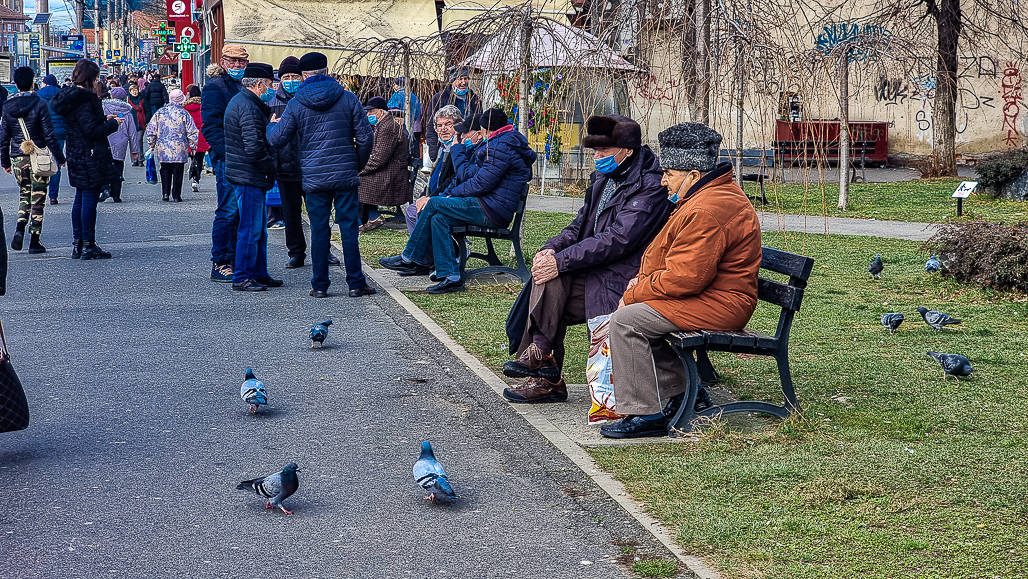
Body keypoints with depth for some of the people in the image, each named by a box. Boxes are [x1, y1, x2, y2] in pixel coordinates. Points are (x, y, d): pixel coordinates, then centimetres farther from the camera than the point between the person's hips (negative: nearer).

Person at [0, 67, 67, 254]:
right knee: (38, 198, 3)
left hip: (17, 158, 4)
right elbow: (49, 134, -10)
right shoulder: (39, 104, -10)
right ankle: (34, 242, 4)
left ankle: (20, 228, -3)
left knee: (25, 194, 20)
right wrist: (59, 157, -1)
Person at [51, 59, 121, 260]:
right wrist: (113, 123, -8)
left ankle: (78, 245, 19)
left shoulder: (68, 97, 12)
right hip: (90, 158, -10)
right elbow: (92, 130, -22)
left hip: (76, 157, 10)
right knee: (90, 200, -4)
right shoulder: (85, 98, -18)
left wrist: (104, 120, 15)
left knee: (80, 199, 14)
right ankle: (88, 246, -1)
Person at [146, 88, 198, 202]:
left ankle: (165, 193, 5)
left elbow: (150, 129, 7)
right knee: (178, 172, 4)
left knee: (165, 170, 14)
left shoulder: (160, 112, 3)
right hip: (179, 150, -2)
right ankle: (176, 195, 4)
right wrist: (193, 146, 8)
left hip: (162, 148, 2)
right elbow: (192, 132, -4)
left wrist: (151, 145, 16)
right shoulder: (184, 113, -4)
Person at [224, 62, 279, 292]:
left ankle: (259, 273, 24)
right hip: (249, 176, -11)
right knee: (250, 228, -5)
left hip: (249, 176, 11)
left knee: (259, 227, 17)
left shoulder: (239, 101, 17)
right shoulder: (249, 107, -18)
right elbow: (254, 146, -25)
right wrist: (270, 167, -14)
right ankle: (241, 278, 0)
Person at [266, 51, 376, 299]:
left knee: (319, 230, 6)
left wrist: (272, 125, 25)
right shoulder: (348, 98, 1)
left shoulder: (296, 104, -1)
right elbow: (365, 137, 0)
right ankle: (355, 283, 5)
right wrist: (358, 164, 16)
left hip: (314, 177, 0)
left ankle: (320, 285, 8)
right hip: (345, 176, 0)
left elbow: (277, 140, 2)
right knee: (349, 228, 4)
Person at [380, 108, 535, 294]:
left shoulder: (502, 146, -14)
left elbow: (481, 183, -19)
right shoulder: (513, 142, 20)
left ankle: (410, 259, 2)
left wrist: (453, 193, -4)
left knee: (434, 204, -9)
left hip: (493, 211, -11)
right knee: (439, 218, 2)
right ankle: (450, 276, -4)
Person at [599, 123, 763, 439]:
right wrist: (644, 279, 6)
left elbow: (684, 278, -26)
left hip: (718, 305, -12)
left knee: (626, 321, -16)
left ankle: (646, 414, -12)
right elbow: (679, 261, 23)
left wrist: (634, 294, -13)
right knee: (636, 310, 15)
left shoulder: (707, 211, -23)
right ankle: (675, 393, 13)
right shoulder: (702, 199, 15)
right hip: (715, 299, 12)